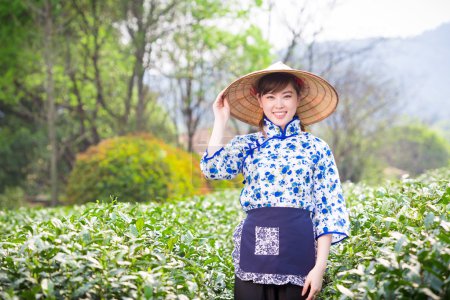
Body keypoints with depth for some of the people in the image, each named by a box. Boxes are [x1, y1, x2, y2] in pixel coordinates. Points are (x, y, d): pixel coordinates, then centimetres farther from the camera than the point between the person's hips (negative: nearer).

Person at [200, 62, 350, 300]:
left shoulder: (316, 147, 6)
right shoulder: (246, 145, 9)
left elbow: (328, 209, 2)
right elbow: (213, 168, -11)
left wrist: (320, 265, -6)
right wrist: (221, 118, -3)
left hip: (299, 252, 0)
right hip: (254, 251, 1)